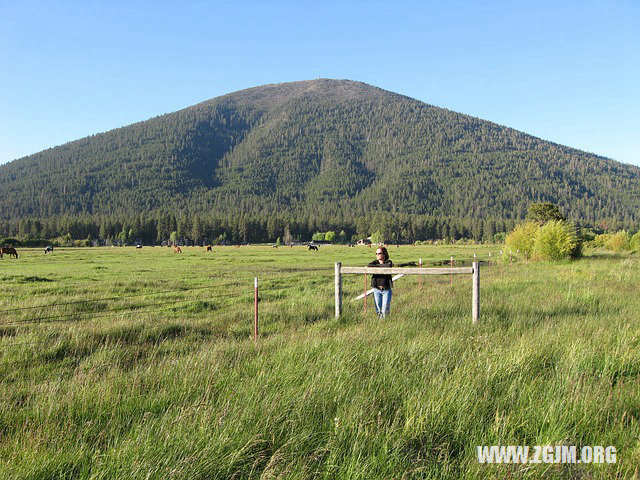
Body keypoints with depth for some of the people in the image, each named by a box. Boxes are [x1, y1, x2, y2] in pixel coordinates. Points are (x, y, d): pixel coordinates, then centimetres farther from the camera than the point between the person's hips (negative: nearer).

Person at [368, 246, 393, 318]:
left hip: (386, 290, -2)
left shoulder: (388, 262, 2)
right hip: (377, 289, 2)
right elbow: (369, 266, -14)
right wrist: (382, 266, -14)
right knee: (378, 309, 5)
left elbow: (389, 266, -24)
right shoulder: (375, 262, 8)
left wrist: (378, 265, -11)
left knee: (385, 310, -4)